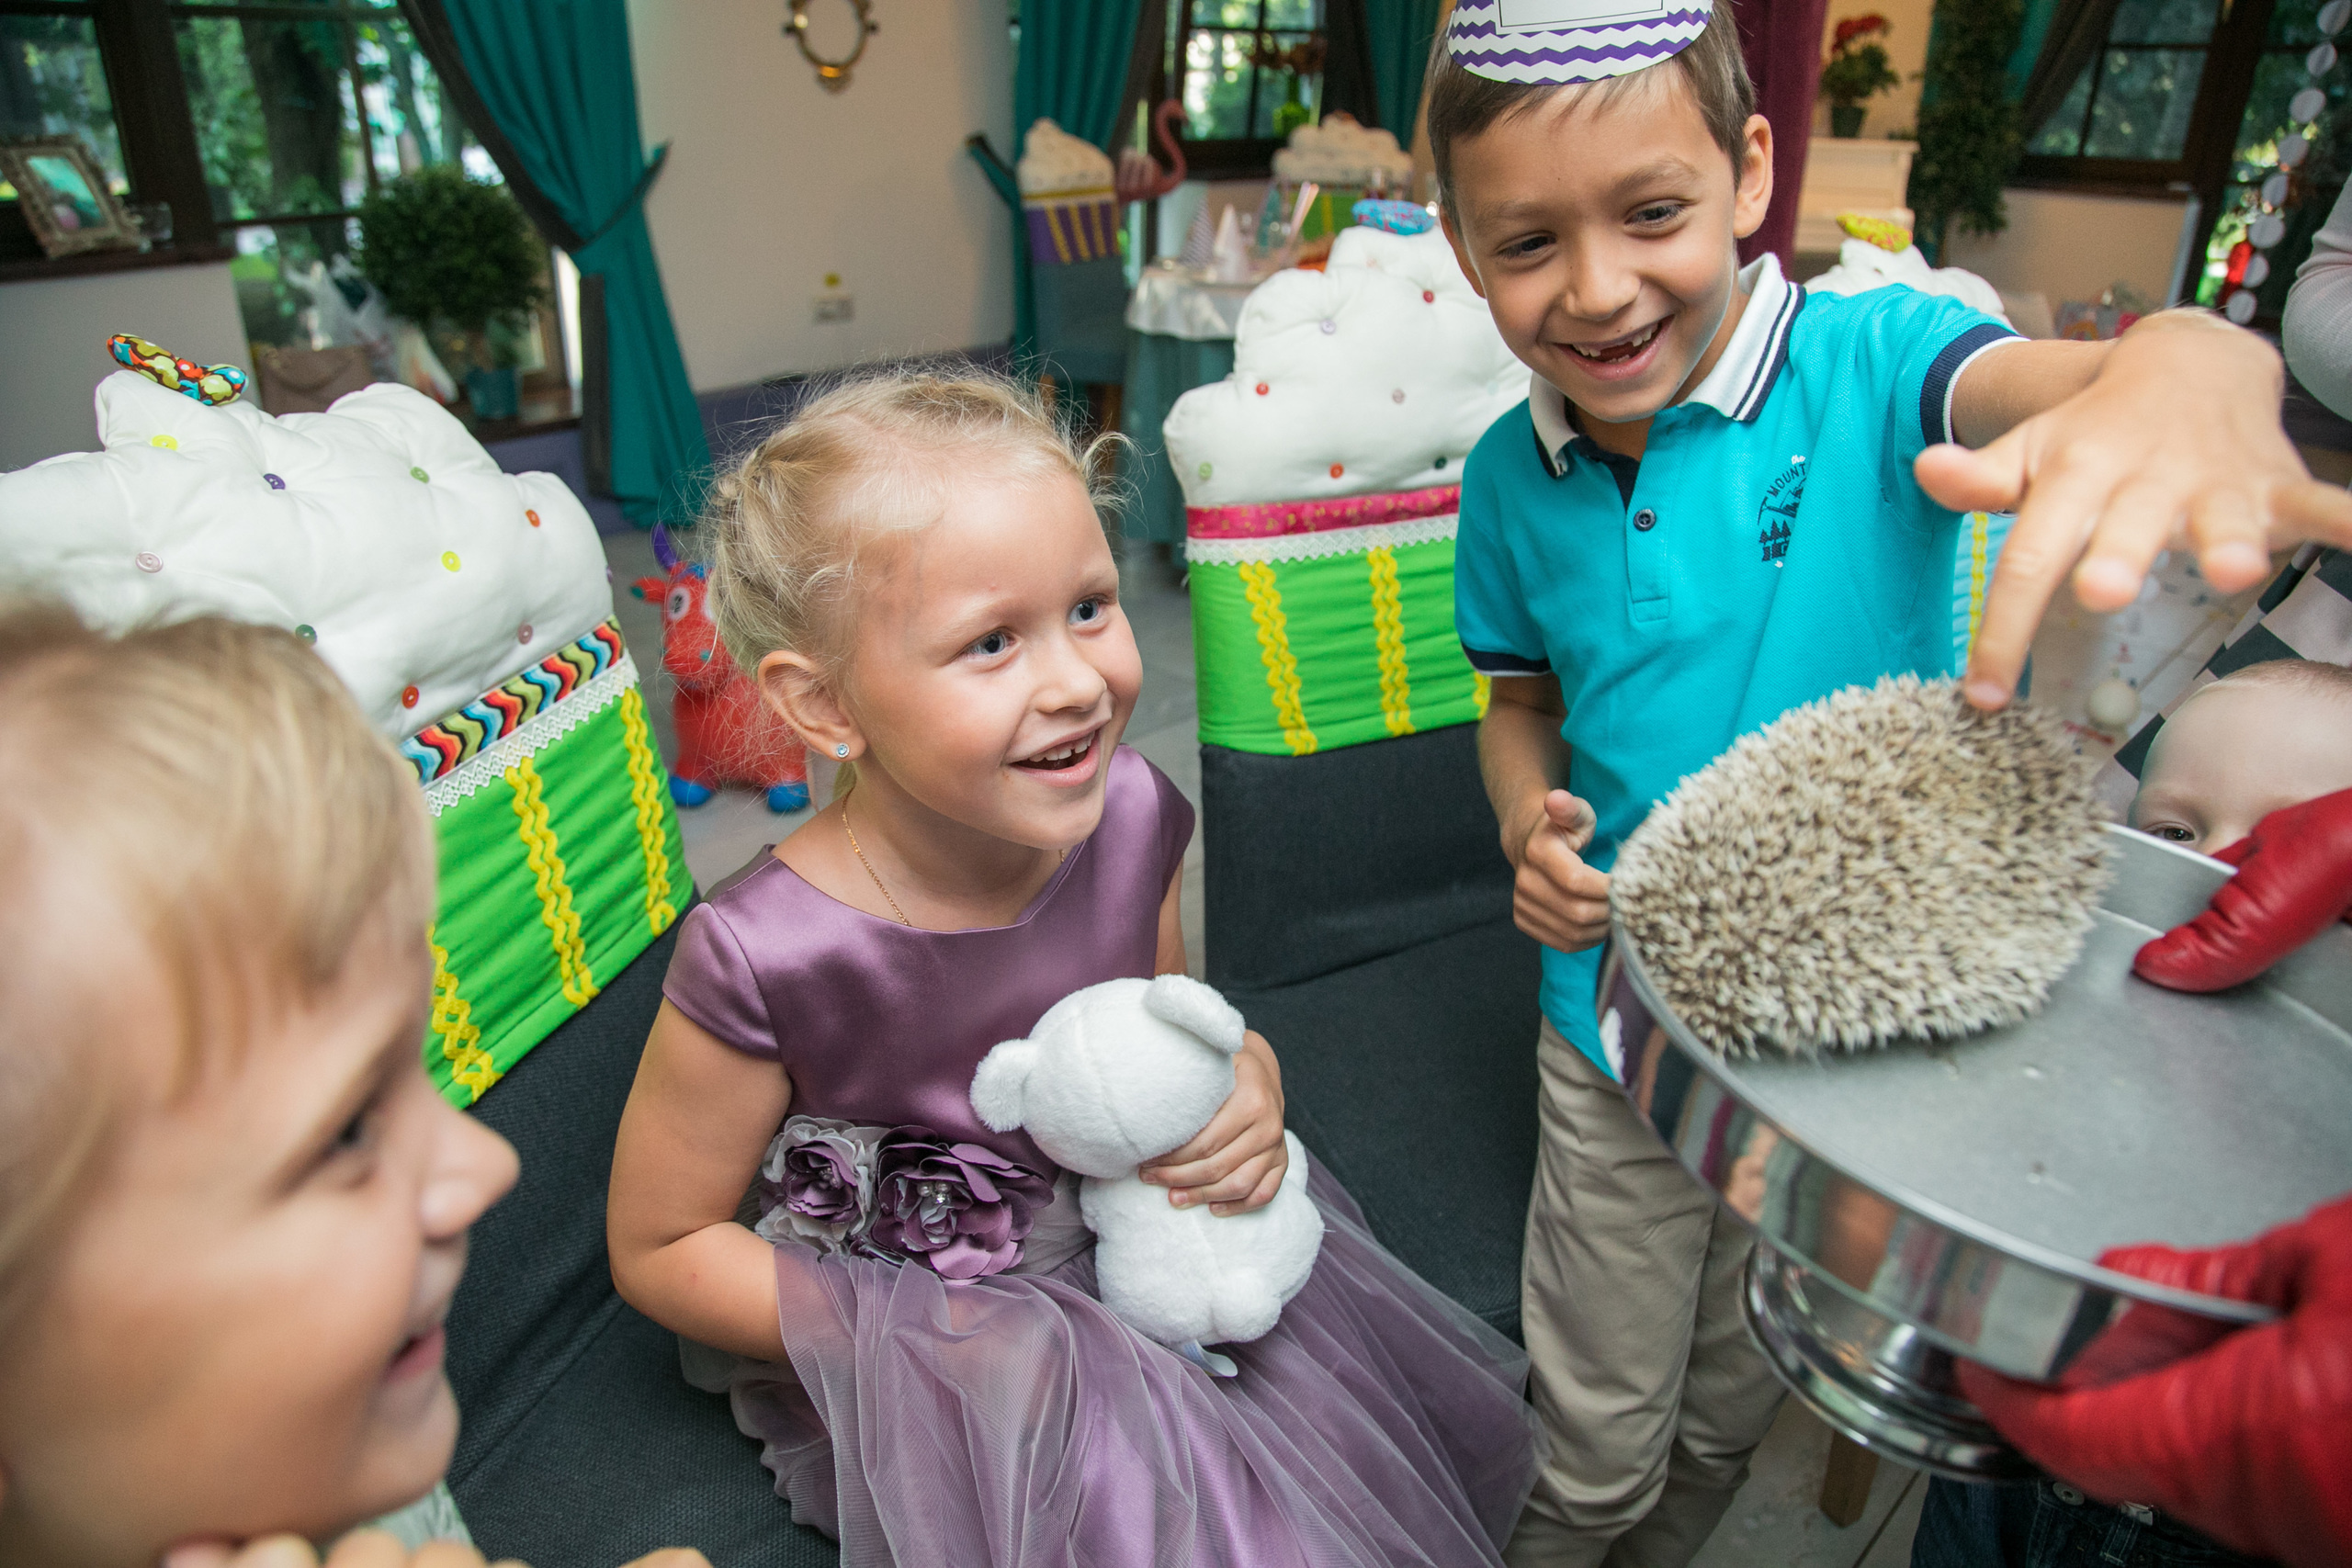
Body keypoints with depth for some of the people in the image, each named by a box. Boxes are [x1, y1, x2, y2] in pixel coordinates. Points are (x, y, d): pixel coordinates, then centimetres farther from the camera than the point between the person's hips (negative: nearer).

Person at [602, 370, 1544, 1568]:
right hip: (905, 1354, -3)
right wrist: (932, 1345, -18)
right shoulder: (763, 964, -28)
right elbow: (659, 1249, -12)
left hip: (1134, 1250, 4)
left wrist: (1246, 1080, -16)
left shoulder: (1127, 816, -15)